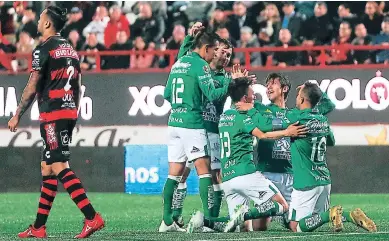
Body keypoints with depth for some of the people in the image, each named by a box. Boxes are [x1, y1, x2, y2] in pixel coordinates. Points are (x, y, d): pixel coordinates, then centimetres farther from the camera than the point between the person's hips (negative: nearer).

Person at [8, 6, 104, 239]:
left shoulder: (43, 49, -9)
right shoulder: (72, 50, 16)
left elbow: (32, 88, -10)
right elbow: (78, 88, 17)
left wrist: (17, 116, -3)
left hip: (52, 114, -8)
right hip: (70, 113, 8)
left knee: (60, 167, -12)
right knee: (47, 168, 12)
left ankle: (92, 217, -23)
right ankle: (39, 227, 14)